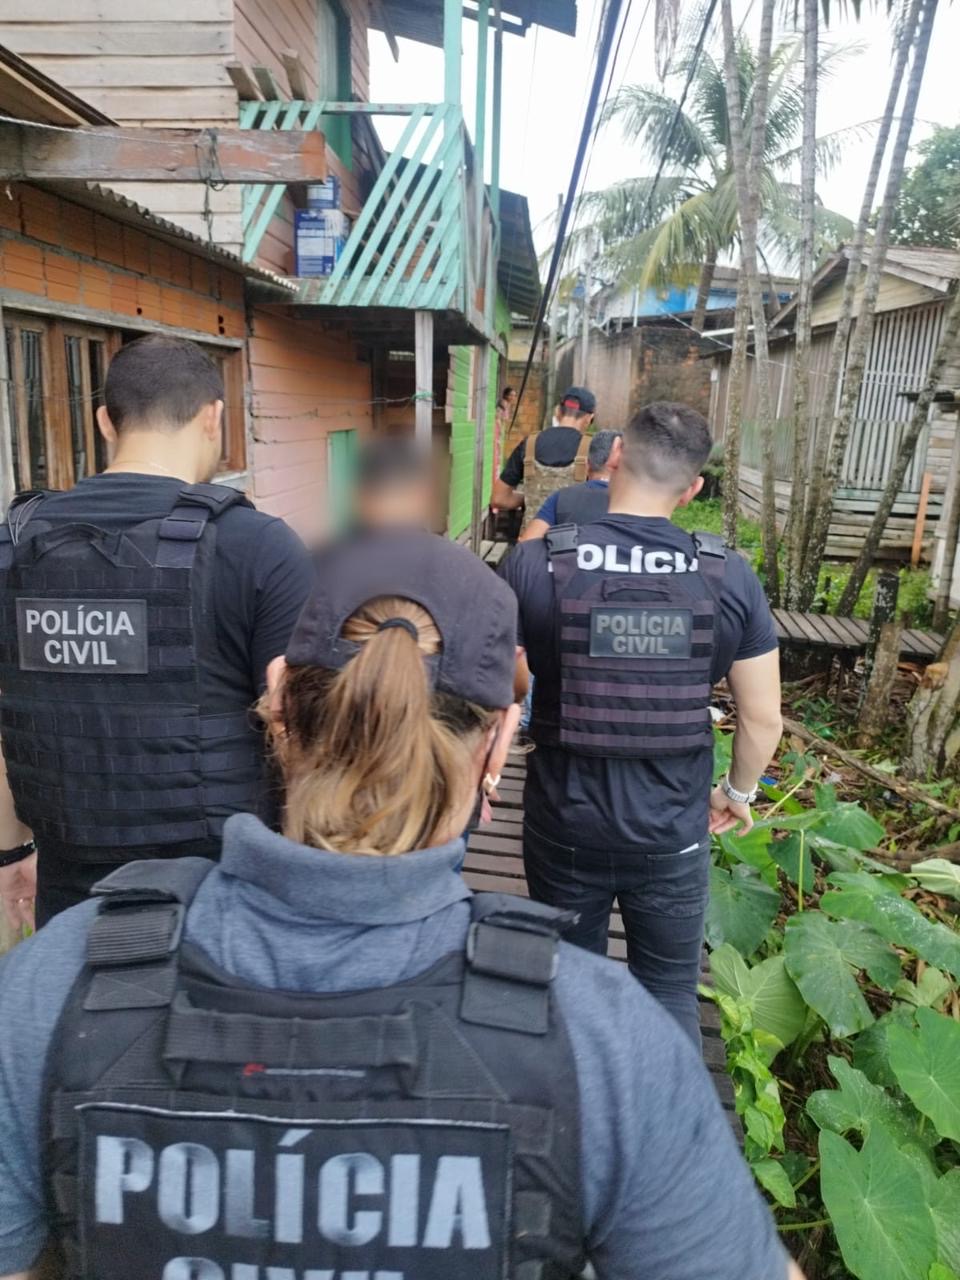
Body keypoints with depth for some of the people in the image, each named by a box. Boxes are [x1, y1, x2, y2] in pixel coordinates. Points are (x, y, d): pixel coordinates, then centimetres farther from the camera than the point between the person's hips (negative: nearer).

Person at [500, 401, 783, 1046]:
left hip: (564, 829, 0)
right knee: (671, 995, 20)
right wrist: (739, 791, 14)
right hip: (674, 836, 1)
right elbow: (763, 716, -3)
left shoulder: (534, 565, -15)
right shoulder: (731, 576, -10)